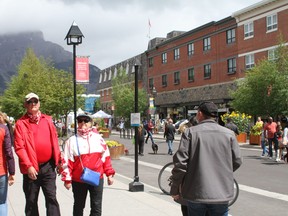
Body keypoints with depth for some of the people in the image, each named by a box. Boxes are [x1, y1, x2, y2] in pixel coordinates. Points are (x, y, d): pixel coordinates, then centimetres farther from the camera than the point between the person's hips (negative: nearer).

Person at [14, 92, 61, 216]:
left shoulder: (48, 120, 8)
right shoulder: (21, 123, -4)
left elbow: (54, 141, 10)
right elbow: (19, 147, -10)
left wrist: (58, 160, 6)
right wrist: (28, 166, -17)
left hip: (48, 166, 2)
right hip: (31, 168, -2)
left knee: (51, 198, 2)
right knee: (31, 201, 9)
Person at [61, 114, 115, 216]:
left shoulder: (98, 138, 3)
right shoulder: (72, 140, -2)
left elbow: (106, 157, 6)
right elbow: (67, 161, -3)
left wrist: (109, 173, 5)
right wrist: (67, 179, -6)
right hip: (78, 180, -1)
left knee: (97, 207, 6)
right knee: (79, 206, 15)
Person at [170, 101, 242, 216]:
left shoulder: (190, 132, -5)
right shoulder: (229, 134, 1)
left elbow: (180, 162, -10)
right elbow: (237, 162, 6)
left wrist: (175, 189, 1)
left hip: (195, 194, -1)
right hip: (221, 194, 1)